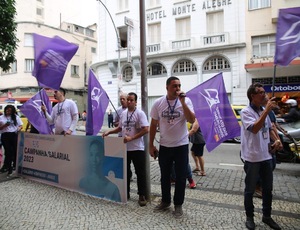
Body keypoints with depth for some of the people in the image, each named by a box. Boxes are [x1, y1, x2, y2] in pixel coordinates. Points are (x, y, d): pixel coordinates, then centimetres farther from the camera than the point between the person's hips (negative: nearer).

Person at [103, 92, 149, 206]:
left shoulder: (140, 113, -11)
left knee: (140, 173, 3)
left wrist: (131, 138, -22)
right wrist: (109, 132, 4)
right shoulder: (123, 113, 9)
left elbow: (146, 130, -19)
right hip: (124, 148, 6)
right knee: (125, 171, 16)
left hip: (137, 148, -6)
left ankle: (142, 195, 16)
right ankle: (126, 192, 32)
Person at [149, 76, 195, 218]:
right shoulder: (158, 103, -3)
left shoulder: (186, 101, -7)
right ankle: (165, 201, 35)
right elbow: (153, 125, 3)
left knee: (180, 177, 9)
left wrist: (183, 102, -24)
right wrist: (151, 145, 3)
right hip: (164, 146, 2)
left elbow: (192, 120, -18)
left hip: (181, 145, -2)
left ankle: (178, 204, 27)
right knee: (165, 176, 16)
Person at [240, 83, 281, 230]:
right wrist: (267, 110, -28)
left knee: (268, 188, 17)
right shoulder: (246, 111, -13)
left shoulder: (264, 111, 9)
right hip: (252, 158, -7)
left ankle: (267, 216, 34)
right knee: (250, 189, 8)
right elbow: (254, 129, -28)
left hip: (266, 156, 7)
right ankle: (249, 217, 25)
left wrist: (276, 140, 2)